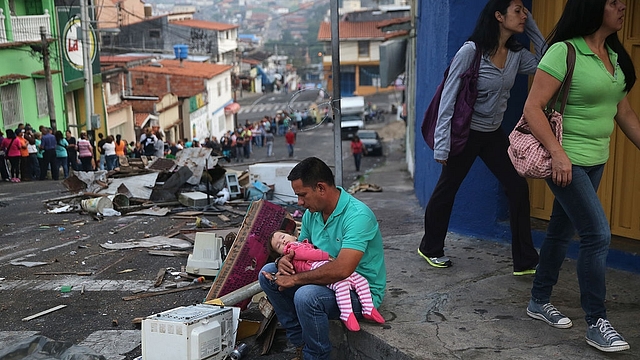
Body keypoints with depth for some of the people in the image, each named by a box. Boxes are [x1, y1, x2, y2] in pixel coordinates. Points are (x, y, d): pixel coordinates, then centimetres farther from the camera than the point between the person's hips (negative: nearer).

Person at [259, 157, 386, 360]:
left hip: (361, 292, -9)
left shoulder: (358, 215, -26)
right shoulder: (312, 213, 1)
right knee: (268, 273, 1)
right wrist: (284, 260, -11)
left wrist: (294, 279, -26)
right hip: (326, 281, 9)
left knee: (307, 296, -34)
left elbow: (341, 270, -35)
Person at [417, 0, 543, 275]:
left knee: (518, 188, 0)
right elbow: (449, 98, -19)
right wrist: (442, 144, -21)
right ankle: (430, 248, 30)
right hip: (466, 132, -6)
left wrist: (532, 29, -2)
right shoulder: (470, 51, -19)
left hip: (494, 134, 7)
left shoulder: (516, 54, 0)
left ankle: (525, 262, 9)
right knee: (446, 189, 9)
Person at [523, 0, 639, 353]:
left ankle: (539, 301, 30)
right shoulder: (564, 52, -15)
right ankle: (596, 323, 5)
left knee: (562, 230, 15)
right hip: (566, 160, -8)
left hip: (595, 160, 8)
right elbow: (532, 108, -18)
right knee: (597, 234, -8)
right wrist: (557, 152, -25)